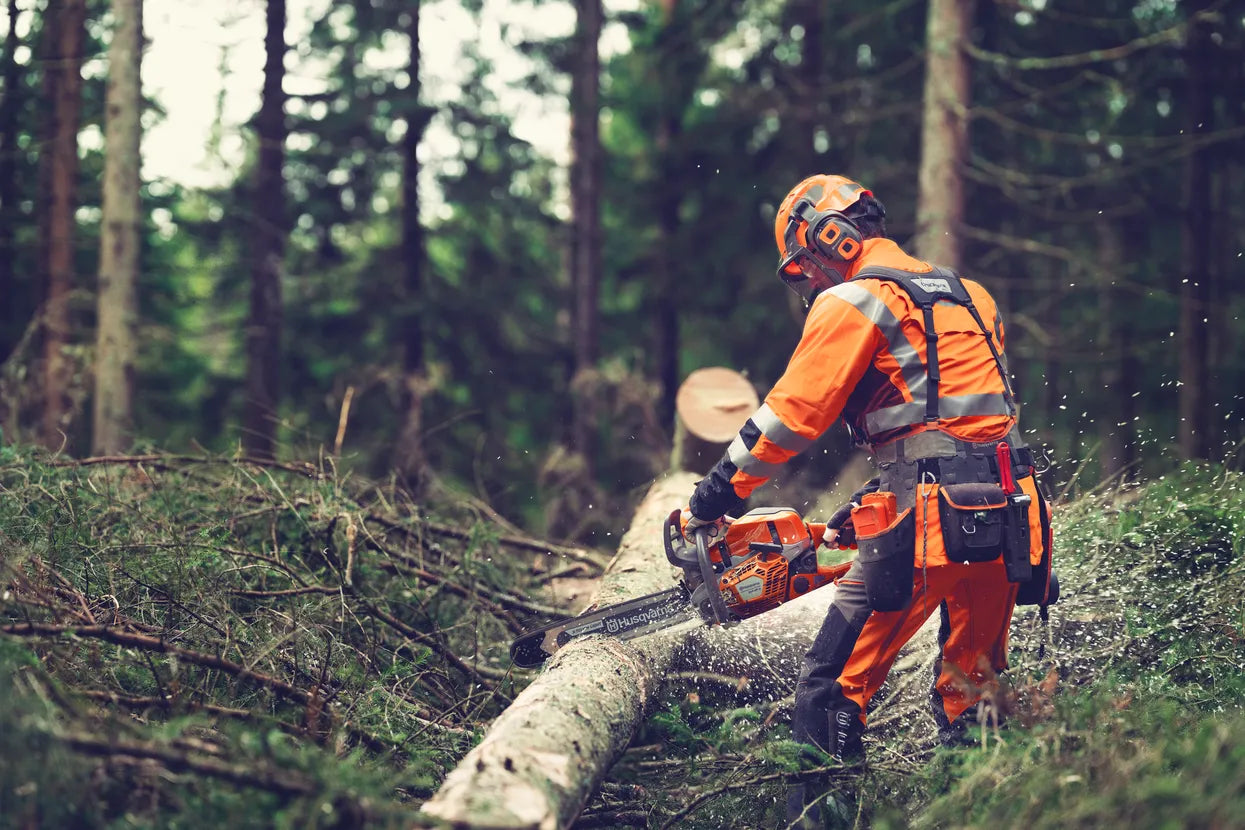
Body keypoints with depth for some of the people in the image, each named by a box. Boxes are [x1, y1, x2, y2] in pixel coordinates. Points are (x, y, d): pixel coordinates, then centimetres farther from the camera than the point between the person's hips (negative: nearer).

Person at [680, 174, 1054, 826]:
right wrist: (869, 503, 25)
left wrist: (714, 496, 1)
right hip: (1010, 518, 8)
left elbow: (791, 413, -7)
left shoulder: (852, 302, -2)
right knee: (970, 694, 19)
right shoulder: (966, 297, 22)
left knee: (831, 699, -2)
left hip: (931, 522, -8)